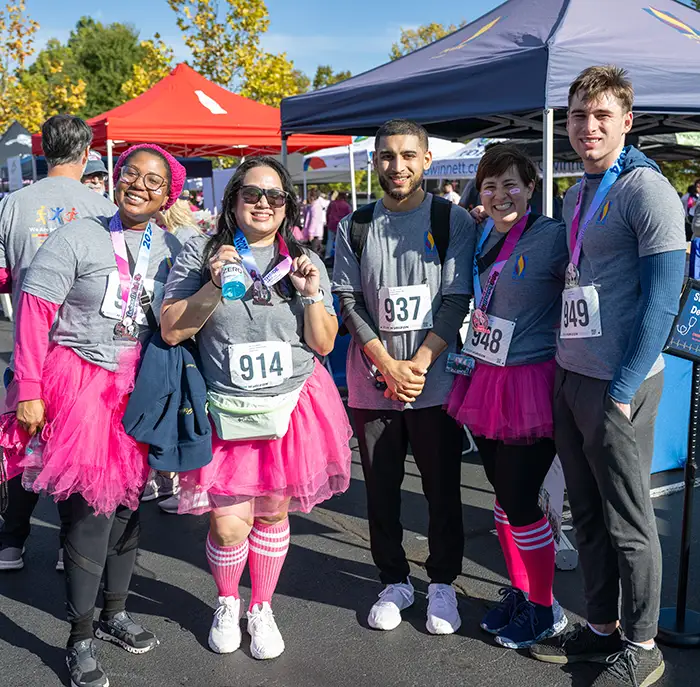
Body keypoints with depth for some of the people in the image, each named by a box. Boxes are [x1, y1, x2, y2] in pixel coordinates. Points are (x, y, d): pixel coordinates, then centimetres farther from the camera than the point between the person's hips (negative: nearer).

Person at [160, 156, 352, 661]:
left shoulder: (305, 262, 5)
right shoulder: (200, 254, -1)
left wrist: (311, 294, -12)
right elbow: (172, 331, -6)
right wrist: (215, 285, -17)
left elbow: (324, 344, 4)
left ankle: (262, 609, 33)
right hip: (227, 407, -2)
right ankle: (227, 605, 27)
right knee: (229, 522, -5)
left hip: (292, 405, 2)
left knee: (273, 511, 10)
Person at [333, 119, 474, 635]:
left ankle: (443, 583, 26)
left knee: (443, 489, 7)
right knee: (381, 489, 10)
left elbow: (456, 300, -6)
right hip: (372, 381, 2)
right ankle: (395, 582, 28)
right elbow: (349, 301, 1)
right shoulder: (355, 226, 7)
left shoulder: (455, 220, 0)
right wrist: (388, 366, -10)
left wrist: (419, 365, -15)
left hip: (436, 380, -2)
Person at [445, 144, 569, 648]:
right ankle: (518, 591, 34)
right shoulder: (483, 237, 10)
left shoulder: (553, 237, -11)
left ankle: (544, 609, 20)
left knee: (520, 501, -1)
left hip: (529, 384, -7)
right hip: (484, 379, 7)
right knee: (502, 493, 16)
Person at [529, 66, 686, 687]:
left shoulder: (646, 189, -10)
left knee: (627, 522, 4)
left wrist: (623, 390, -17)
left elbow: (662, 299, -15)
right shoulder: (576, 195, 14)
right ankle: (600, 627, 30)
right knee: (586, 514, 15)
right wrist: (564, 373, 15)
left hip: (618, 383, -8)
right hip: (569, 377, 8)